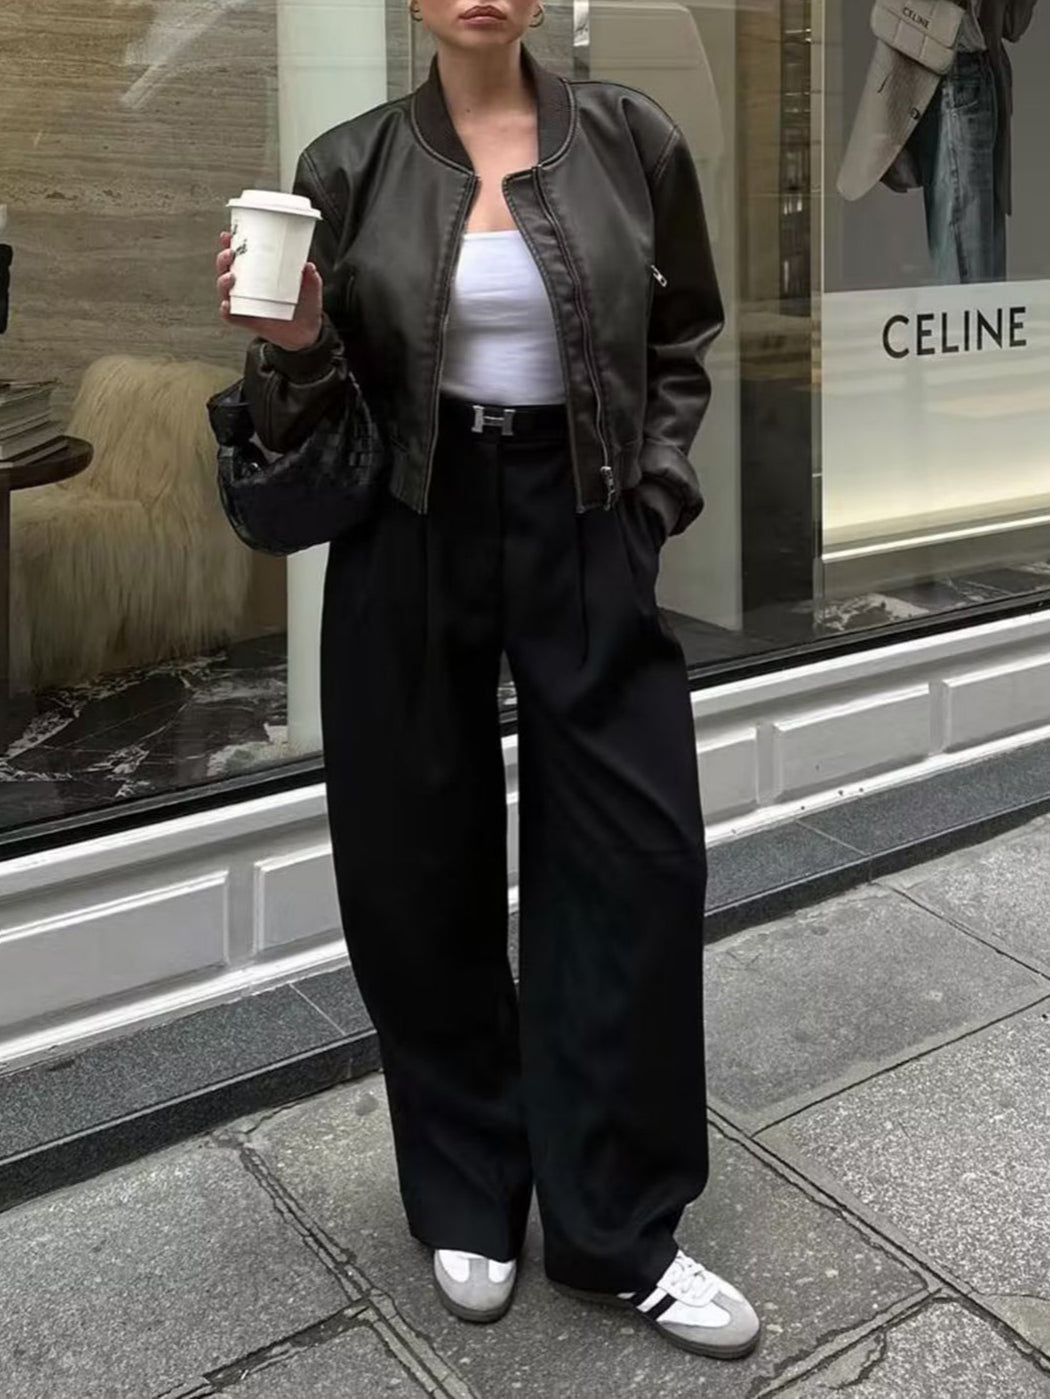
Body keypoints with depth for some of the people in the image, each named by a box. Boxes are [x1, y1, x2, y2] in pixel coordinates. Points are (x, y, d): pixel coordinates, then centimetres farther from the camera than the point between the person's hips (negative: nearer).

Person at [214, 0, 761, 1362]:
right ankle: (471, 1199, 27)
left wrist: (651, 495, 1)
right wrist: (293, 343, -18)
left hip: (584, 536, 1)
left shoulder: (631, 139, 3)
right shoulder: (350, 166, 1)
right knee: (425, 874, 6)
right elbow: (315, 409, 3)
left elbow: (683, 341, 12)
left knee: (636, 857, -2)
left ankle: (617, 1227, 16)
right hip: (411, 545, 0)